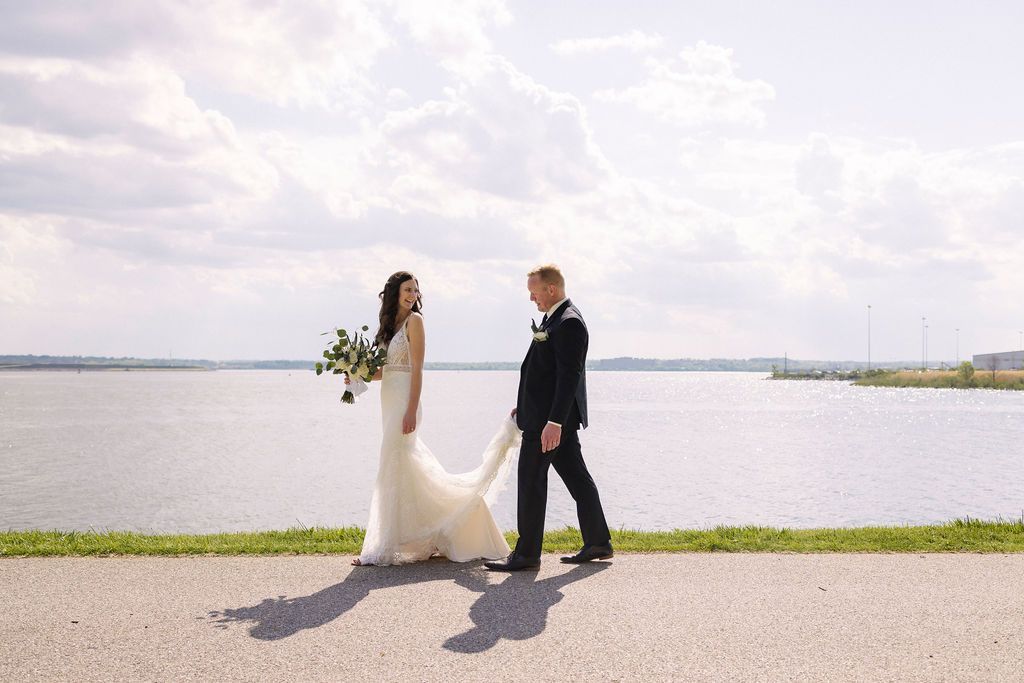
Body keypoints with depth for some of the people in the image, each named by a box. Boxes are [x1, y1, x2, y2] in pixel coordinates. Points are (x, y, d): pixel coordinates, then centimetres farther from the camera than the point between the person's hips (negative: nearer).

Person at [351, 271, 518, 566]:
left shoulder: (414, 320, -7)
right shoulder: (392, 322, 16)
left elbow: (417, 369, -14)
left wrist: (411, 410, -19)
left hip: (404, 401, -8)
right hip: (390, 400, 8)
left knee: (394, 470, -5)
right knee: (406, 469, 11)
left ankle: (389, 546, 1)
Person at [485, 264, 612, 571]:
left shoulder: (569, 323, -17)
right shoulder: (554, 318, 15)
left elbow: (569, 376, -23)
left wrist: (554, 422, -27)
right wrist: (525, 405, 21)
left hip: (550, 418, -10)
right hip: (550, 414, 10)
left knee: (531, 480, -4)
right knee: (577, 477, 13)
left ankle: (527, 553, 2)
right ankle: (598, 543, 20)